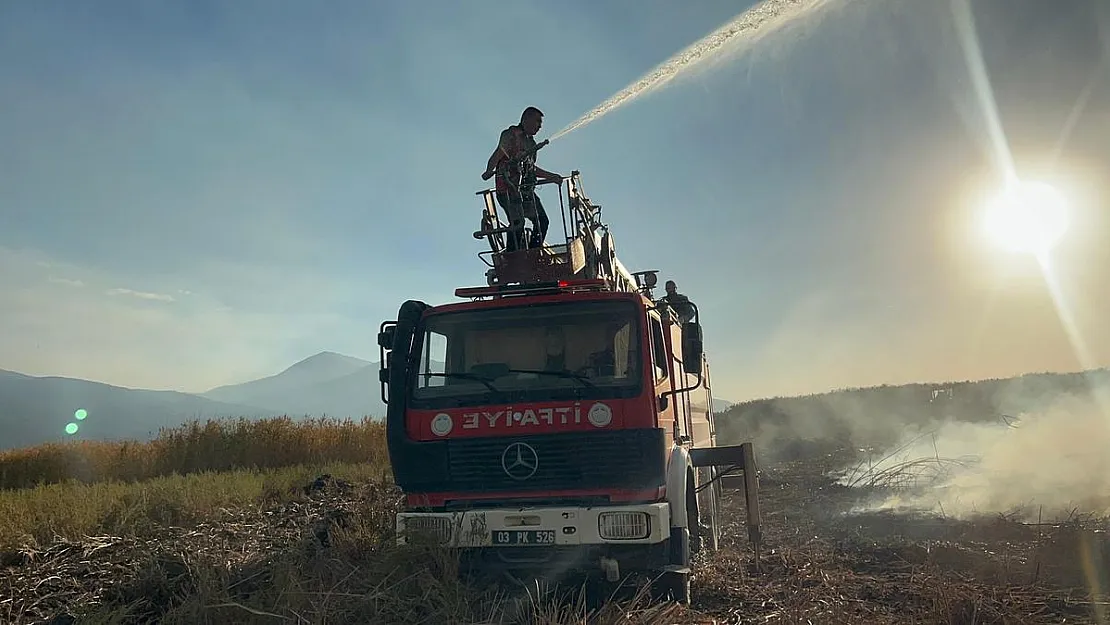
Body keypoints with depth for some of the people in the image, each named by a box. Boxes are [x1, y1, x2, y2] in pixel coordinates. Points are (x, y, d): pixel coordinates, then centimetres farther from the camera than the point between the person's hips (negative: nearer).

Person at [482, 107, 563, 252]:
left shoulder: (530, 141, 23)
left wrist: (551, 177, 31)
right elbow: (497, 155, -19)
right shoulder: (511, 135, -4)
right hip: (509, 189, -9)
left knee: (542, 221, 5)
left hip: (526, 190, 9)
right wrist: (489, 172, -37)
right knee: (517, 224, -16)